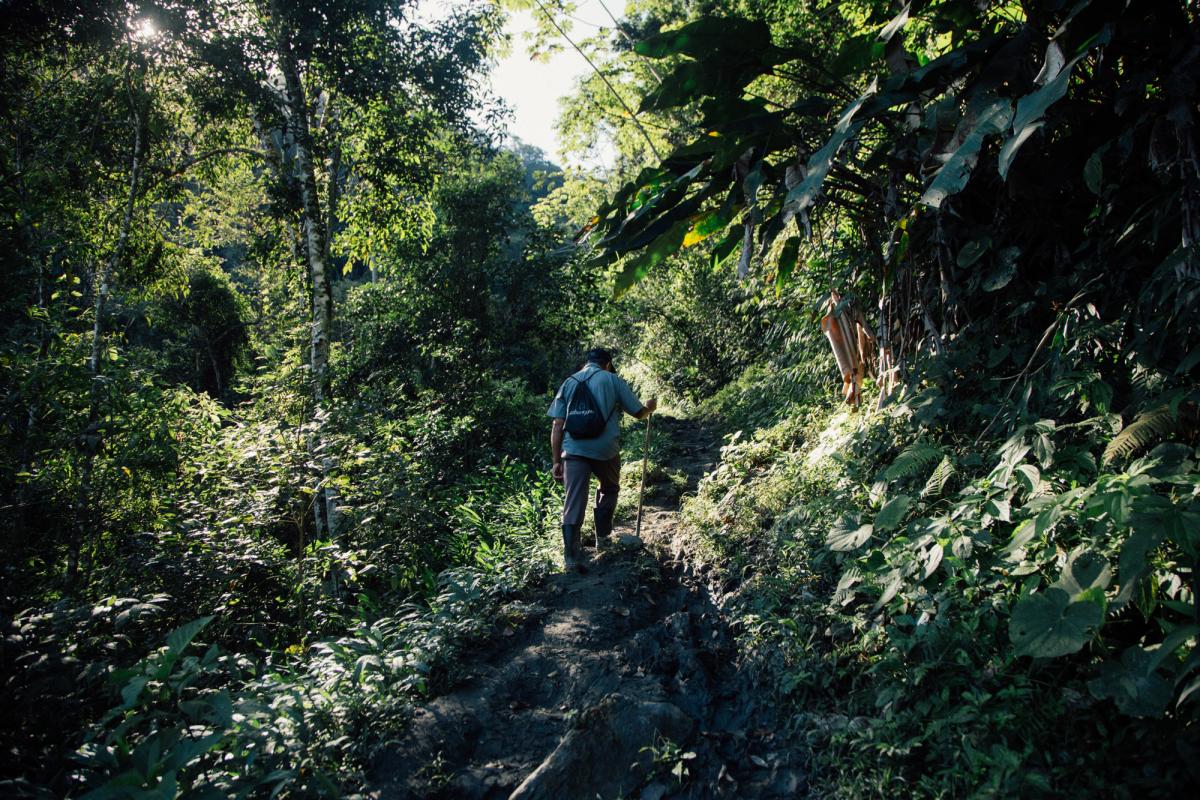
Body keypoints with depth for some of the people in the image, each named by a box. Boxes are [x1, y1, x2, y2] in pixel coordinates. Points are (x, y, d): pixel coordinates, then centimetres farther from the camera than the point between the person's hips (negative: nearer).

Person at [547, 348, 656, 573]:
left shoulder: (569, 382, 12)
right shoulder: (612, 379, 5)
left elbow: (557, 426, 6)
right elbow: (639, 412, 9)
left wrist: (557, 461, 9)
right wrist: (650, 407, 32)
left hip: (574, 450, 1)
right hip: (605, 449, -1)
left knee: (574, 502, 0)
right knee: (609, 490, 26)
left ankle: (571, 556, -7)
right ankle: (602, 537, 33)